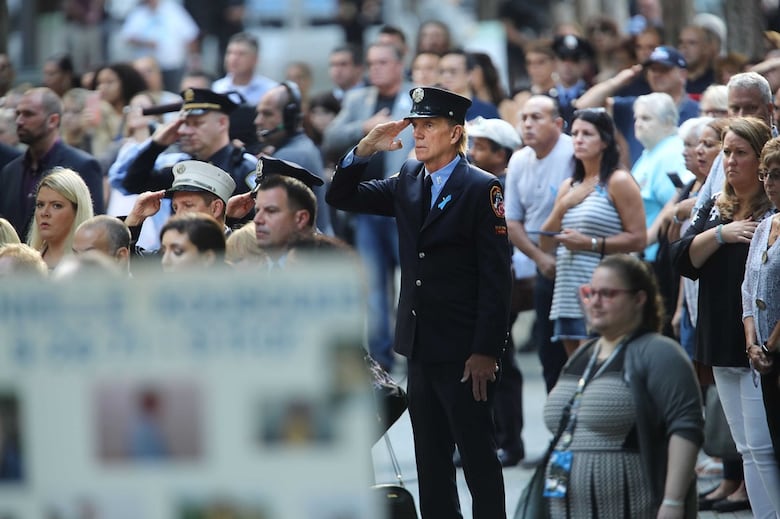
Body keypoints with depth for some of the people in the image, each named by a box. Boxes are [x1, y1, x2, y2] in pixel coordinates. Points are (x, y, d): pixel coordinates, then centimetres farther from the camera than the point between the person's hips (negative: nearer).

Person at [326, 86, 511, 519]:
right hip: (420, 346, 7)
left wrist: (486, 351, -17)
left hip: (464, 351, -7)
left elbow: (495, 276, -12)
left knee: (478, 455, -2)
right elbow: (341, 198, 13)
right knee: (430, 459, 11)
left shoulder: (481, 188, -9)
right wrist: (366, 149, -4)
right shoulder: (408, 182, 11)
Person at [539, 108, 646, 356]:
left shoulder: (618, 182, -4)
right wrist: (562, 207, 0)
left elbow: (638, 239, -11)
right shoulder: (569, 186, 18)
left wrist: (590, 243, -14)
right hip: (567, 292, 8)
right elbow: (545, 245, 15)